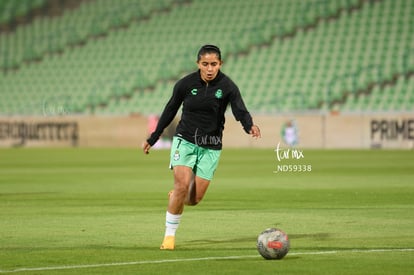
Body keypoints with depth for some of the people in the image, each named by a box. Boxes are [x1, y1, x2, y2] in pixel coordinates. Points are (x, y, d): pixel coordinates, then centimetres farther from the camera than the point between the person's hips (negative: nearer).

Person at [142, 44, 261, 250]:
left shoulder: (227, 86, -9)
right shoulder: (185, 84, -7)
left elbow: (240, 111, -20)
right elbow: (170, 111, 6)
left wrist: (250, 126, -43)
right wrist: (152, 139, 12)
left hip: (211, 147, 1)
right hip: (185, 140, -1)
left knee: (195, 199, -3)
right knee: (182, 185, -20)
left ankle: (175, 197, 35)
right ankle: (169, 235, -4)